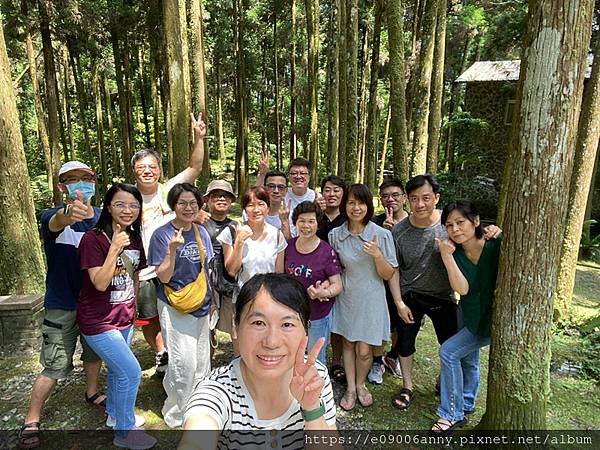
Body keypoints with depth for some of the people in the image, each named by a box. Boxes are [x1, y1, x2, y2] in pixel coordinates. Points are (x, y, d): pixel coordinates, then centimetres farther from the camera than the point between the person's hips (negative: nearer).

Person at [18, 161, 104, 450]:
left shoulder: (102, 218, -2)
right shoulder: (54, 216, -15)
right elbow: (55, 223, -42)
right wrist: (68, 214, -64)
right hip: (62, 307, -4)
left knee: (95, 352, 20)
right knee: (54, 367, 2)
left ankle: (92, 393, 44)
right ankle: (31, 422, 23)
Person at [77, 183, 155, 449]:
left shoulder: (134, 238, 2)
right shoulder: (93, 238, -19)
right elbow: (100, 283, -24)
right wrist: (114, 249, -30)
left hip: (124, 318, 7)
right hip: (98, 321, -7)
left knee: (117, 369, 22)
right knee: (131, 372, -6)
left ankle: (115, 415, 45)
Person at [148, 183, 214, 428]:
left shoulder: (201, 232, 3)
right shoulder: (162, 234, -12)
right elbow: (164, 277, -15)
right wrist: (173, 249, -30)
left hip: (201, 304, 6)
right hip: (174, 307, -5)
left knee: (201, 361, 14)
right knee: (184, 362, -5)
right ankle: (176, 414, 21)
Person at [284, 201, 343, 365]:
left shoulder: (327, 251, -15)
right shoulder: (288, 245, -4)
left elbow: (337, 284, -12)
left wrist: (323, 293, -32)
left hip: (319, 315, -3)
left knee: (316, 360, 13)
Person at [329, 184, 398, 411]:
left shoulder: (382, 235, -12)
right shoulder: (335, 235, -5)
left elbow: (388, 275, -9)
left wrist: (377, 255, -25)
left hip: (370, 299, -2)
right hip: (345, 297, 2)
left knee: (364, 350, 3)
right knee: (348, 343, 15)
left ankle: (360, 384, 34)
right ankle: (350, 388, 36)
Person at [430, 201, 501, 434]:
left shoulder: (496, 246, -24)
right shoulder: (455, 253, -11)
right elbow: (462, 289, -26)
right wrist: (446, 256, -34)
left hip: (494, 317, -6)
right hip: (472, 317, 6)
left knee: (449, 352, -13)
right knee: (467, 359, 24)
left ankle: (453, 414, 6)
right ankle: (466, 404, 50)